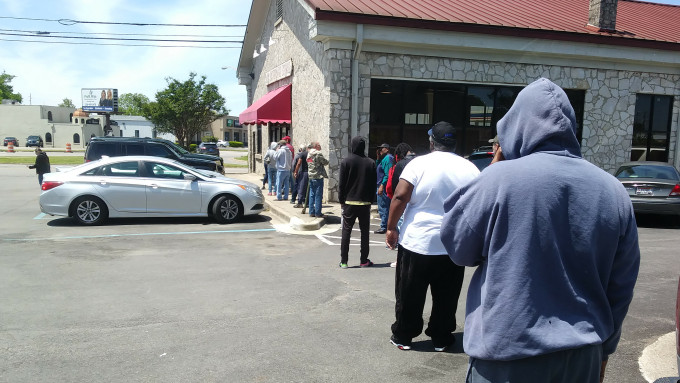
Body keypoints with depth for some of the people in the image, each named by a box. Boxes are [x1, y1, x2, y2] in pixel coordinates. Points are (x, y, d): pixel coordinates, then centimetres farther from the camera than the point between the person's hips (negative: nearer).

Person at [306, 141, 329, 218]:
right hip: (318, 177, -8)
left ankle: (311, 212, 16)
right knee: (318, 195, -3)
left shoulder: (309, 154, 13)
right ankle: (318, 213, 0)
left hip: (311, 177, 8)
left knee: (312, 195, 12)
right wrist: (326, 161, 13)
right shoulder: (318, 153, -13)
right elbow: (325, 162, -8)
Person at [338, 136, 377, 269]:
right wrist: (371, 200, 11)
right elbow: (373, 184, 3)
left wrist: (341, 201, 4)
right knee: (365, 232, 10)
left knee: (346, 232, 5)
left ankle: (344, 261, 5)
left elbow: (342, 184, -5)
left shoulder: (346, 161, -5)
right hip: (365, 203, 1)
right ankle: (364, 260, 13)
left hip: (349, 202, -1)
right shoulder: (371, 163, 0)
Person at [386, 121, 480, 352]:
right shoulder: (470, 168, 3)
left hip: (417, 241, -3)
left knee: (410, 295, 10)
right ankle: (441, 339, 25)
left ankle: (403, 336, 21)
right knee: (446, 297, 15)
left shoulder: (419, 164, -8)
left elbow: (400, 197, -14)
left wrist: (391, 228, -5)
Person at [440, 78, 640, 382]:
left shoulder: (501, 178, -16)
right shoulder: (613, 191, -1)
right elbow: (621, 288, 6)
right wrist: (604, 347, 20)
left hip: (510, 356, -4)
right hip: (582, 356, 5)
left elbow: (457, 246, -3)